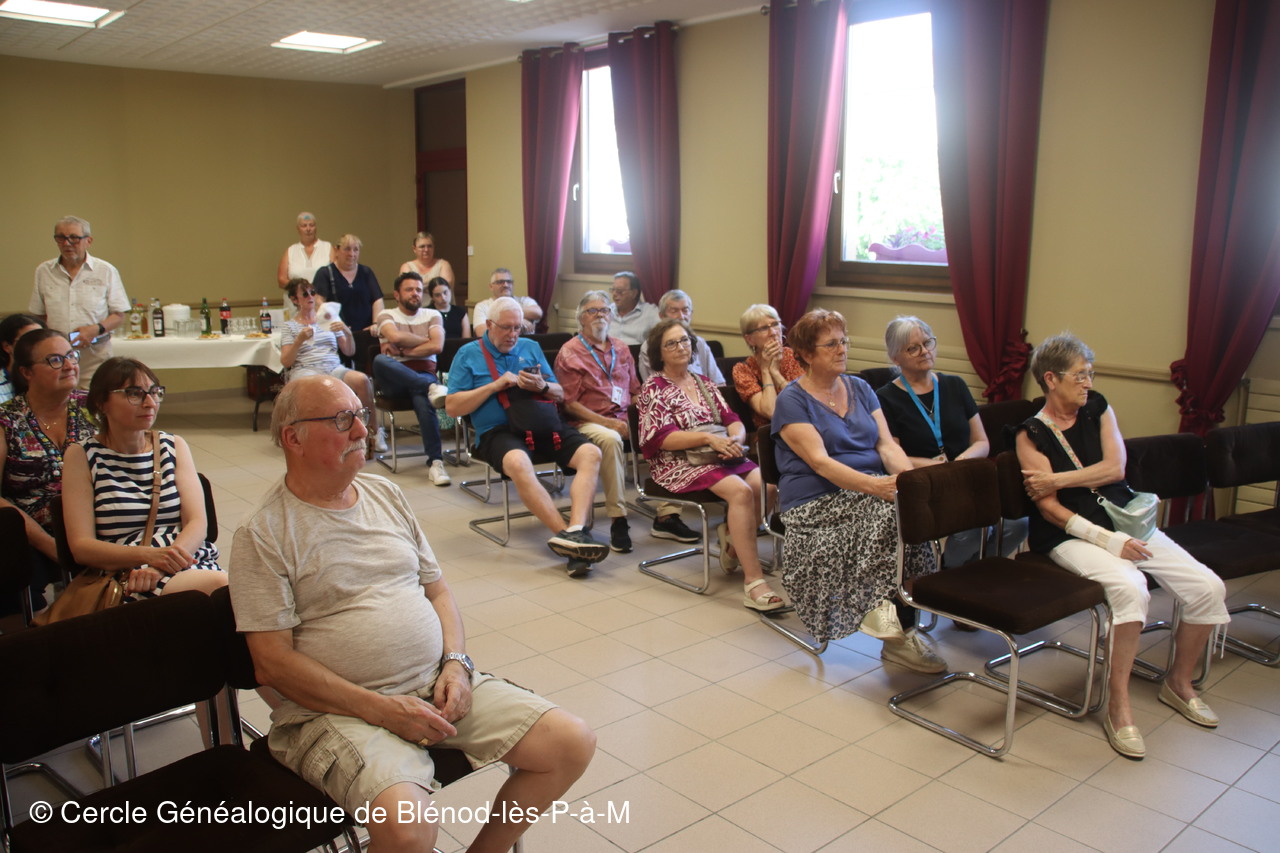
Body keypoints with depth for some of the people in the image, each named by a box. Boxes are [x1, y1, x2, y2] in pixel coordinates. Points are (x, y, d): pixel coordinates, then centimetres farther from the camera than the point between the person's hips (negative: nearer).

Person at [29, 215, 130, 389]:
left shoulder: (106, 271, 4)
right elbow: (37, 317, 15)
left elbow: (119, 316, 4)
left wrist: (96, 329, -13)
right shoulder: (43, 272, 11)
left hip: (95, 355, -2)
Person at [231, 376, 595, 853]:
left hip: (438, 687, 6)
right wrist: (382, 709, -16)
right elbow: (272, 662, -10)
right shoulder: (263, 536, -6)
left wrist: (456, 664, -2)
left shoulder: (385, 493, 12)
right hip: (341, 709, -6)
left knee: (573, 744, -5)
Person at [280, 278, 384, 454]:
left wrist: (347, 332, -2)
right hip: (306, 371, -2)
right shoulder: (290, 326, 16)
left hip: (334, 368, 2)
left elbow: (349, 352, 17)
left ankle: (373, 432, -20)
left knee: (362, 380, -33)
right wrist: (300, 339, -10)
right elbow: (285, 362, 4)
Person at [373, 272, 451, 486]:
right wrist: (425, 340, 0)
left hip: (424, 374, 0)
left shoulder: (432, 315, 16)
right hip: (395, 379, 0)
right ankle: (432, 388, -44)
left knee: (423, 399, -36)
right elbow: (396, 336, -12)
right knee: (380, 360, -35)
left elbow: (436, 346, -2)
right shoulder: (386, 316, 12)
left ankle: (435, 462, -38)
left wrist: (402, 351, -5)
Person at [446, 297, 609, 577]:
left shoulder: (531, 348, 21)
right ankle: (566, 534, -36)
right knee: (519, 463, -39)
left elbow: (560, 394, 19)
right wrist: (495, 385, -7)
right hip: (498, 430, -4)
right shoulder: (469, 354, 10)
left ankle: (575, 530, -36)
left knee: (591, 454, -23)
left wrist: (542, 386, -5)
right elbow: (452, 407, 1)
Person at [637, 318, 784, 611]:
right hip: (677, 464, -6)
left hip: (720, 456, 6)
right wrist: (709, 437, -23)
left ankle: (734, 542, 3)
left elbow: (734, 421, 11)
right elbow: (664, 438, -11)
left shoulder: (703, 383, 19)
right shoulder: (654, 387, 1)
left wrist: (734, 439, -14)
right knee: (740, 491, -31)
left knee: (764, 485, -22)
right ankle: (753, 582, -31)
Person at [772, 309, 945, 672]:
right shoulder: (792, 400, -1)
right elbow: (820, 462, -14)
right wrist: (874, 485, -29)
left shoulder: (859, 388, 18)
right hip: (818, 502, -5)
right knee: (896, 511, -32)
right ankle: (897, 628, -25)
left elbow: (887, 444, 8)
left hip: (872, 490, 5)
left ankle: (895, 629, -23)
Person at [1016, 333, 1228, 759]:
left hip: (1127, 520, 6)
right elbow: (1049, 507, -11)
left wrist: (1056, 478, -12)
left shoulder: (1097, 407, 9)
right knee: (1130, 588, -34)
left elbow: (1115, 467, -3)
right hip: (1073, 535, -6)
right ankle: (1117, 704, -19)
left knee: (1208, 587, -9)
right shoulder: (1032, 434, -5)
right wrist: (1108, 541, -19)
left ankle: (1179, 682, 15)